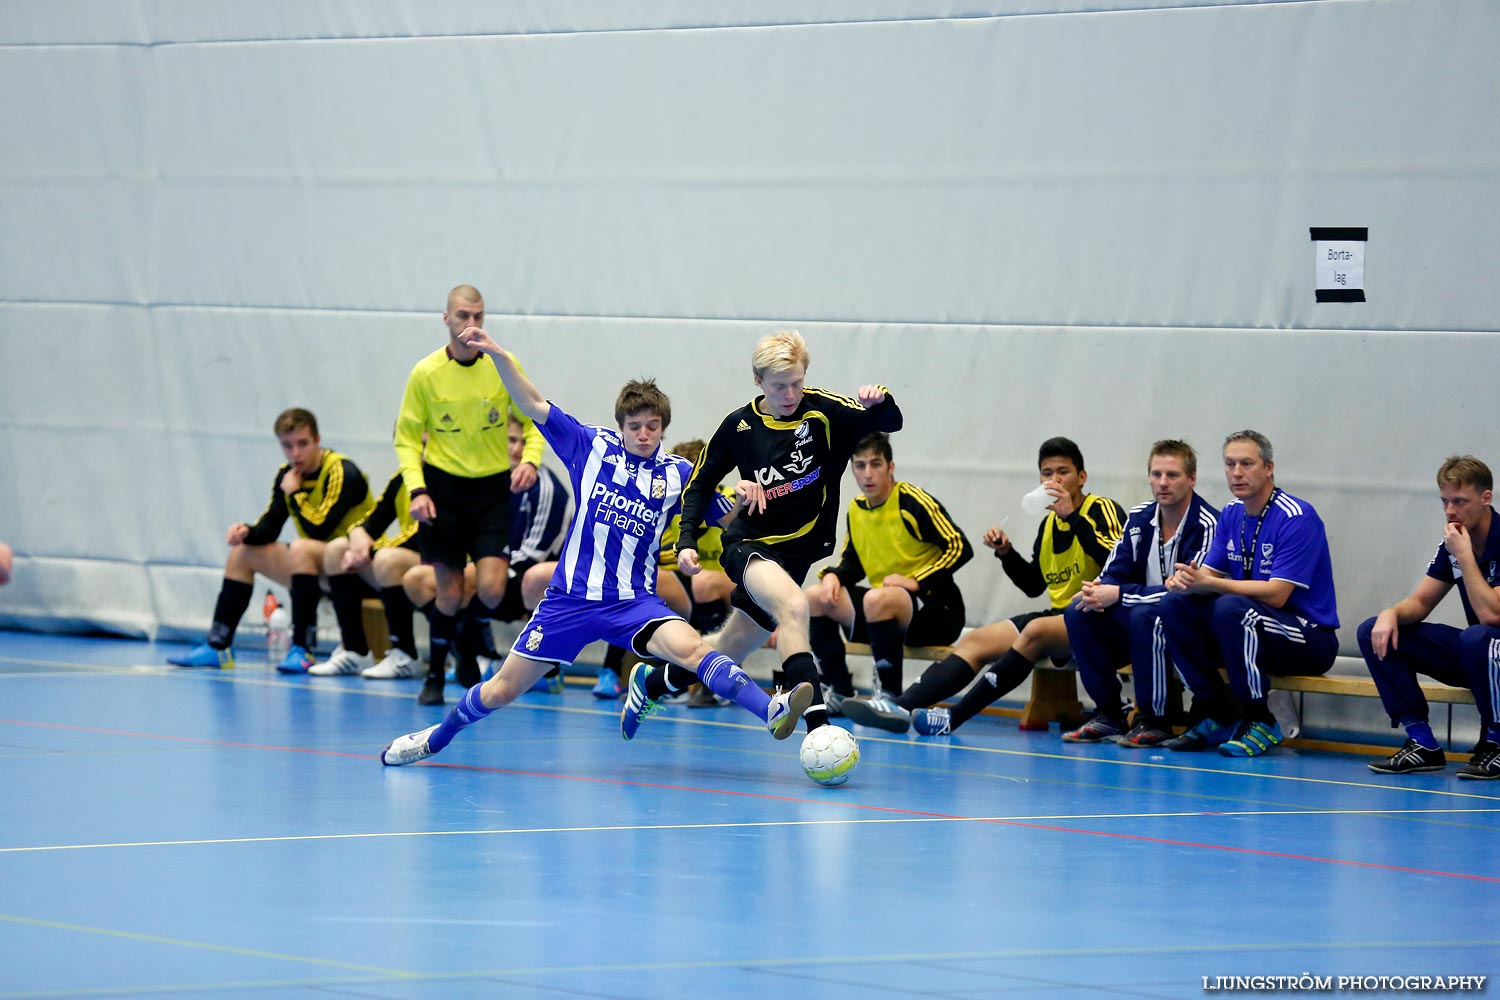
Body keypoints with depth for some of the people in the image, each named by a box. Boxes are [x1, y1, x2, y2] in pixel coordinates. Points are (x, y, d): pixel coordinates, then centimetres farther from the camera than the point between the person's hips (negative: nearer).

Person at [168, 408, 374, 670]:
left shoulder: (341, 473, -19)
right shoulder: (287, 474, 5)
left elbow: (318, 529, -28)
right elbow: (268, 528, 8)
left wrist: (295, 493, -16)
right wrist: (247, 531, -14)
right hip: (317, 567, 9)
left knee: (300, 548, -36)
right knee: (242, 552, 9)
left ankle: (302, 650, -34)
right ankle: (217, 647, 6)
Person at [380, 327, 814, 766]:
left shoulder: (677, 474, 1)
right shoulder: (593, 447, 0)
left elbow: (727, 515, 8)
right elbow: (533, 404, -3)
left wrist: (743, 496, -15)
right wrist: (498, 355, -15)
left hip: (633, 602, -1)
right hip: (570, 598, 1)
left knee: (690, 647, -30)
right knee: (501, 690, 6)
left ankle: (773, 711, -44)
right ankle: (437, 737, 33)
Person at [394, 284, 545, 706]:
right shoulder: (425, 373, -6)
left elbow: (534, 420, 6)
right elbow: (407, 437, 2)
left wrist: (530, 460, -13)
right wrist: (416, 489, -11)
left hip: (494, 486, 1)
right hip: (443, 485, -1)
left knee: (490, 589, -12)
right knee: (449, 592, 0)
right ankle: (435, 676, 21)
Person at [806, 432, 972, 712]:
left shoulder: (913, 502, -13)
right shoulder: (856, 510, 8)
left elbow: (960, 548, -17)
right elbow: (852, 563, 19)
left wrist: (915, 581, -21)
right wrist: (832, 576, -4)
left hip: (936, 611, -7)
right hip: (884, 611, 7)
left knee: (877, 599, -36)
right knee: (815, 597, -4)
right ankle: (840, 692, -4)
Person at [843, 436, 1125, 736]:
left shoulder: (1103, 511, -5)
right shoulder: (1048, 524, 16)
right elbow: (1034, 585, 24)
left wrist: (1074, 517, -26)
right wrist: (1006, 553, 7)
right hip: (1059, 615, 8)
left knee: (1036, 631, -35)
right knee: (975, 641, -7)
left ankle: (953, 719, -38)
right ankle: (901, 706, -25)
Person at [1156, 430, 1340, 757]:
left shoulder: (1296, 518, -17)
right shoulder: (1231, 514, 8)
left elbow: (1276, 594, -24)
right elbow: (1209, 572, 7)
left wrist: (1209, 583, -29)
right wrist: (1184, 579, -18)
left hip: (1310, 639, -7)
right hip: (1250, 630, 7)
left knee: (1231, 607, -35)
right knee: (1175, 605, -12)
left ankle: (1260, 722, -20)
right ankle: (1217, 716, -6)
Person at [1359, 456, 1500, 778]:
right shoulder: (1452, 543, 3)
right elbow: (1420, 602, 8)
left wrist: (1464, 556, -26)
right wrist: (1392, 613, -14)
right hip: (1474, 655, 8)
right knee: (1375, 633, -4)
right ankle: (1423, 744, -5)